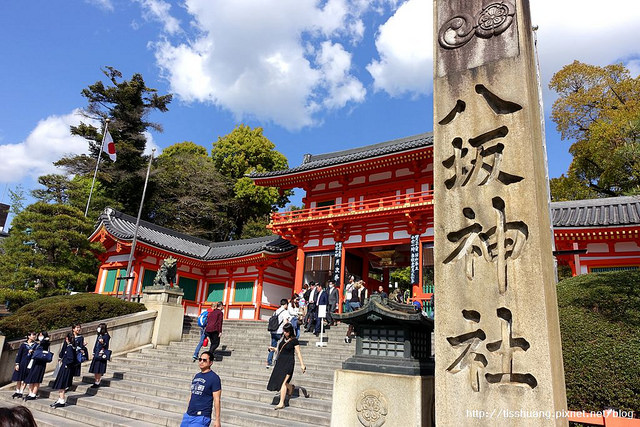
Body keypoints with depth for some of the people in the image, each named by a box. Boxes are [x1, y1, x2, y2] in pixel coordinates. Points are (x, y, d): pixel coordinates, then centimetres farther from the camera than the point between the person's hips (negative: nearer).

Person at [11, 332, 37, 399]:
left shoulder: (35, 345, 6)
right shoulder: (23, 344, 2)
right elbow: (19, 354, 1)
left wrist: (33, 352, -13)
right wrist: (17, 364, -5)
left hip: (30, 363, 0)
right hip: (22, 362, 0)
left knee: (25, 379, 1)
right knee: (19, 378, 6)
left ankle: (21, 392, 9)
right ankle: (17, 391, 19)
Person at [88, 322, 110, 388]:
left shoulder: (106, 335, -10)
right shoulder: (99, 335, 14)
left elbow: (106, 346, -14)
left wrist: (103, 343, -34)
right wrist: (94, 353, 21)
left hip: (101, 354, -8)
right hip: (96, 354, 8)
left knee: (99, 369, -7)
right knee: (95, 369, 9)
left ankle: (97, 383, -1)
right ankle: (96, 381, 18)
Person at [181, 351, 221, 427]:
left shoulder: (214, 378, -9)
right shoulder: (197, 376, 13)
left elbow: (216, 400, -12)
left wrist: (217, 420, -14)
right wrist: (187, 412, 19)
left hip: (201, 418, -7)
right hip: (188, 415, 7)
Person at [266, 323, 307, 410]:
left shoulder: (294, 340, -9)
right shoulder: (284, 339, 10)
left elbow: (298, 353, -8)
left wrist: (302, 364, -11)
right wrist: (274, 349, 14)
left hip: (288, 363, -7)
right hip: (280, 362, 7)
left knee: (282, 382, -10)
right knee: (276, 381, 9)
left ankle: (281, 403, -1)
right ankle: (291, 387, 36)